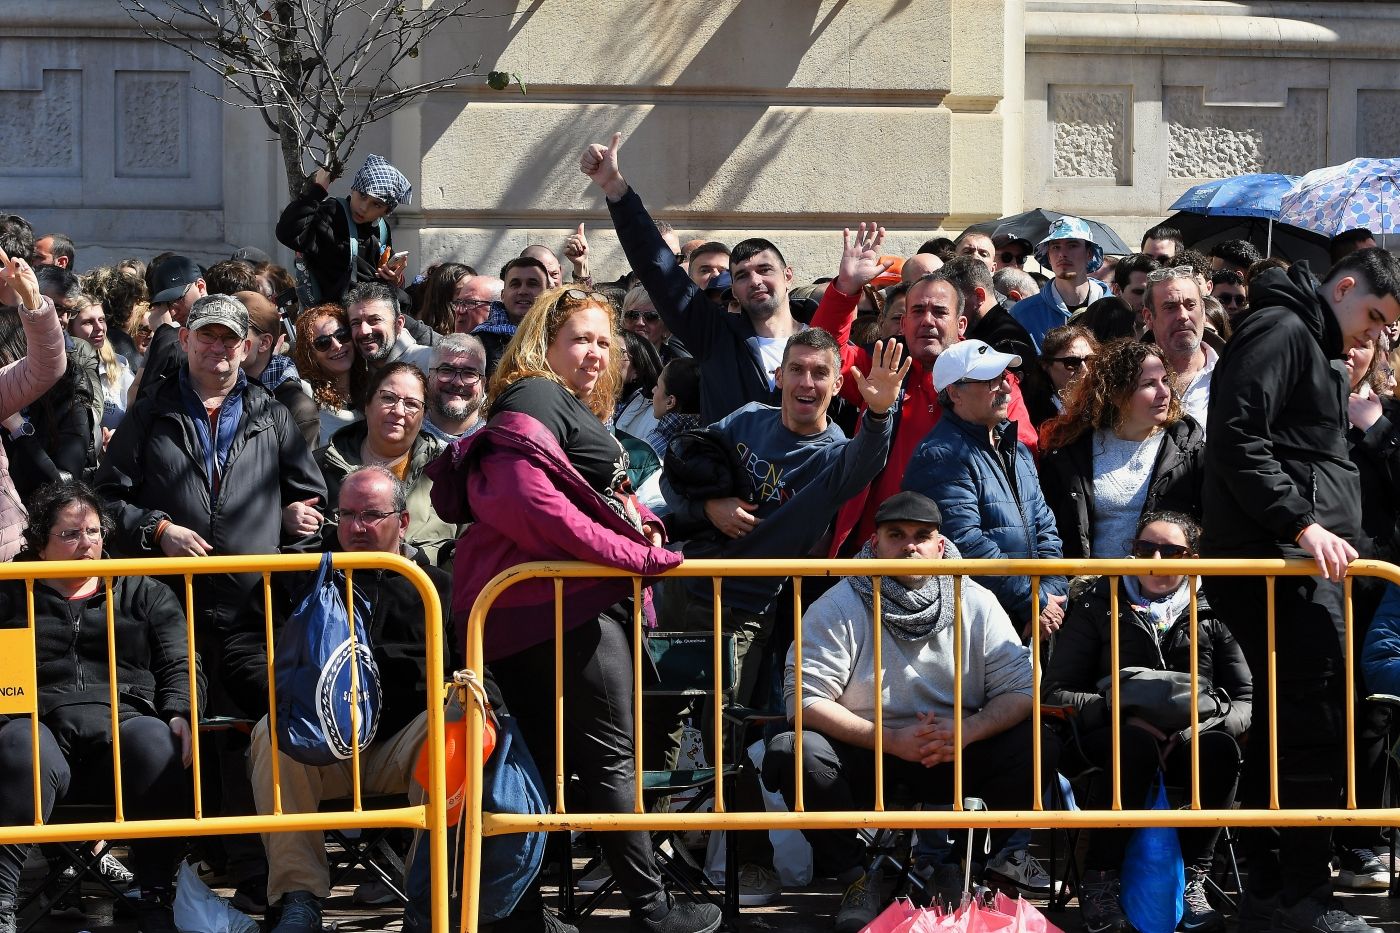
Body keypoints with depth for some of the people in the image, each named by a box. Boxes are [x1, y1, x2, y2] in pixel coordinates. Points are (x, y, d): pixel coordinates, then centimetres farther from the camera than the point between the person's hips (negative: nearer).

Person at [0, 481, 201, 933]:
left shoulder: (143, 593, 26)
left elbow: (179, 666, 17)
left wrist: (180, 714, -4)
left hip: (122, 720, 1)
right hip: (40, 722, 0)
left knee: (156, 744, -36)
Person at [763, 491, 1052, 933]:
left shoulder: (976, 603, 1)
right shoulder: (839, 608, -6)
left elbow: (1020, 690, -3)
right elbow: (805, 698, -14)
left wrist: (967, 730, -24)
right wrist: (890, 739, -24)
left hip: (955, 757, 2)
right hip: (863, 757, -2)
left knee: (1039, 750, -22)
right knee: (792, 753, -30)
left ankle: (957, 866, -2)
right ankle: (856, 875, -7)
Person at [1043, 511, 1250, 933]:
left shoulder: (1210, 615, 14)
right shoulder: (1097, 606, 12)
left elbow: (1246, 700, 6)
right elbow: (1055, 691, 3)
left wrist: (1191, 727, -14)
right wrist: (1123, 713, -15)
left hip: (1189, 740, 2)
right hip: (1112, 736, -1)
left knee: (1221, 749, -33)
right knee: (1137, 744, -37)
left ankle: (1193, 881, -24)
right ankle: (1099, 883, -27)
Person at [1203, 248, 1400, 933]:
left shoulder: (1318, 352, 24)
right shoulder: (1279, 330, -7)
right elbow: (1237, 440, -19)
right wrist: (1303, 525, -23)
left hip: (1303, 566, 10)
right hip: (1276, 562, -10)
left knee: (1284, 721, 11)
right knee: (1314, 722, -11)